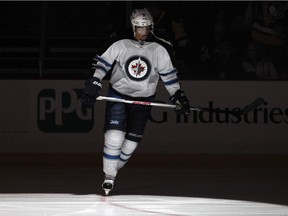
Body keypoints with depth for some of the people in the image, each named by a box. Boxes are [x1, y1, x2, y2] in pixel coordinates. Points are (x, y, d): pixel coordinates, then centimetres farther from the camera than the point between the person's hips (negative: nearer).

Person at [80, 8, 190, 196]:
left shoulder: (159, 51, 2)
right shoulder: (120, 46, -2)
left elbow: (169, 76, 7)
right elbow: (102, 64, -2)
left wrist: (178, 96, 2)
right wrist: (93, 86, -12)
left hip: (143, 102, 2)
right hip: (118, 96, -2)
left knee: (131, 143, 2)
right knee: (114, 138, -15)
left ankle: (112, 170, 23)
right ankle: (109, 177, -3)